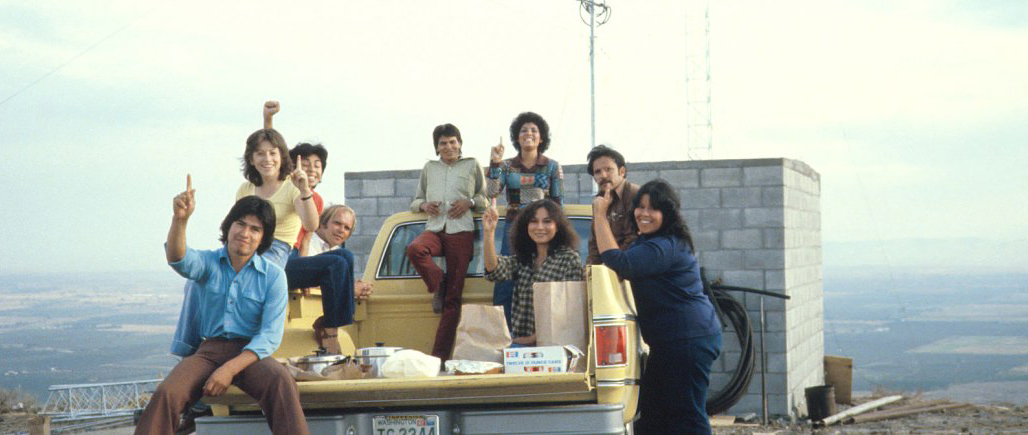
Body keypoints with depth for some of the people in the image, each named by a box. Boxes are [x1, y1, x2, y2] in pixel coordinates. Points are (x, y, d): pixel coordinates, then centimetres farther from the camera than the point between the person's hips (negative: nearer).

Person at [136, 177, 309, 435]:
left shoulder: (273, 276, 1)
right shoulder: (208, 262, 5)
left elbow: (271, 335, -6)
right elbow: (178, 260, -19)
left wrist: (230, 369, -20)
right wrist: (180, 219, -40)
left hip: (250, 353, -1)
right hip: (209, 349, 1)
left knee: (282, 383, -36)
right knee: (166, 394, -28)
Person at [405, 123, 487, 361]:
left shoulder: (472, 165, 15)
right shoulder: (429, 168, 21)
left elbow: (485, 198, 17)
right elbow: (415, 201, 25)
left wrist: (470, 202, -5)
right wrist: (424, 205, 1)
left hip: (461, 231, -2)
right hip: (434, 228, 2)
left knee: (454, 296, -9)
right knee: (414, 249, -36)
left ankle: (440, 355, -11)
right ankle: (437, 285, -8)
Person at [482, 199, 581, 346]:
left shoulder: (570, 258, -3)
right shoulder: (523, 258, 12)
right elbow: (494, 270, -7)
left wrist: (535, 338, -10)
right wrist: (488, 232, -18)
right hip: (520, 341, 5)